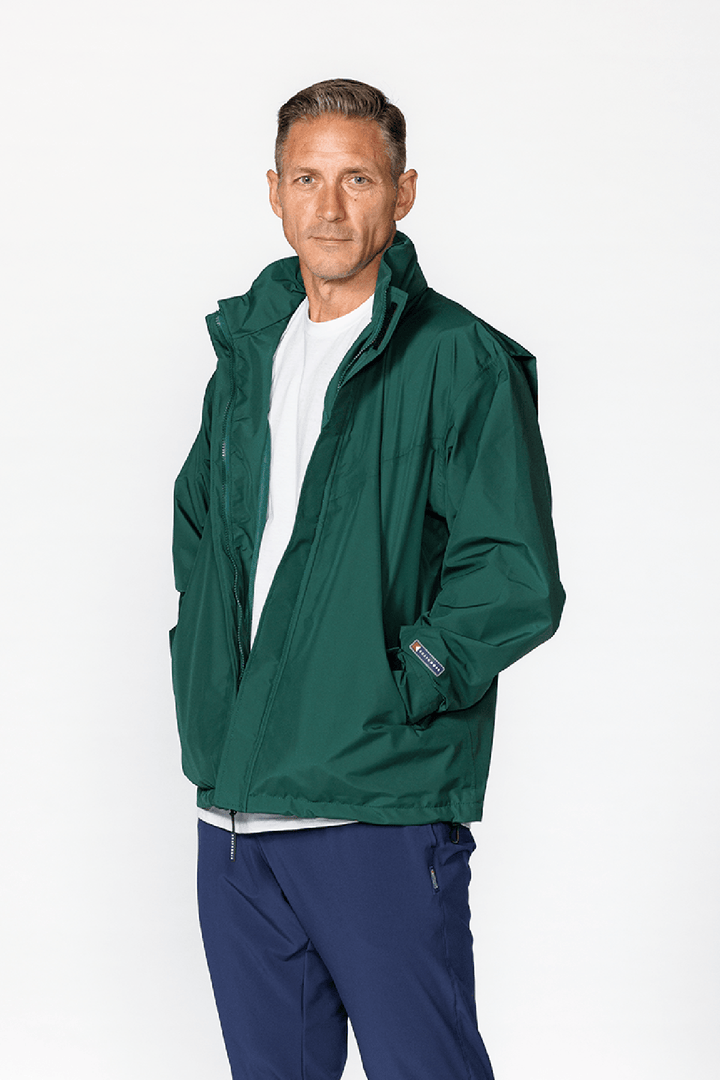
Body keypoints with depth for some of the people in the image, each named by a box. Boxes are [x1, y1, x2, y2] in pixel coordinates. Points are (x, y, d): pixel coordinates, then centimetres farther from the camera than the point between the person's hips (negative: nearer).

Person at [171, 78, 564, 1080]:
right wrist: (203, 677, 14)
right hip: (233, 808, 6)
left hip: (379, 809, -6)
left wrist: (393, 694, -13)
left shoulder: (461, 361, -7)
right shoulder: (249, 350, 13)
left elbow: (515, 581, -12)